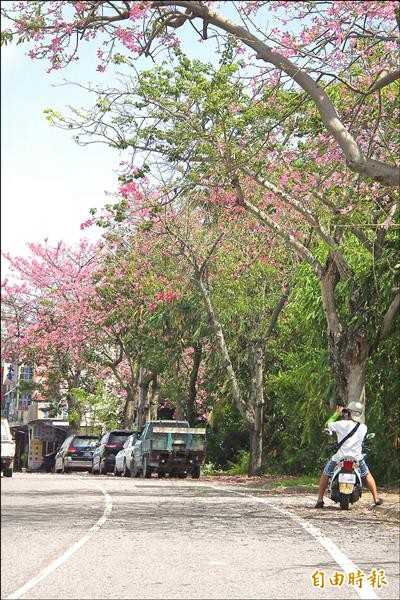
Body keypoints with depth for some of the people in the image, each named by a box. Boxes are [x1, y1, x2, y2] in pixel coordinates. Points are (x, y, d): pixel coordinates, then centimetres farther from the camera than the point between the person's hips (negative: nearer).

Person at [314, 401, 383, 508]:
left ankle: (320, 499, 13)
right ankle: (376, 499, 23)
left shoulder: (341, 424, -11)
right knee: (367, 475, 26)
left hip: (340, 457, -2)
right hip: (357, 458, 2)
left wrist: (337, 414, 16)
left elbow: (327, 424, 5)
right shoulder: (363, 427, 0)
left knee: (325, 474, 18)